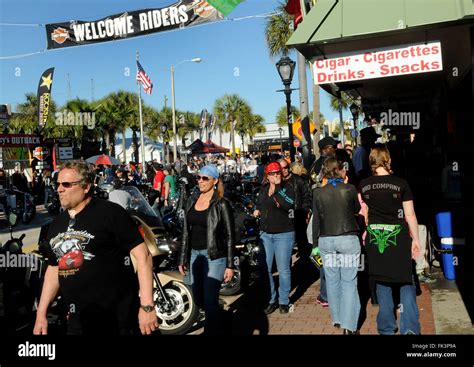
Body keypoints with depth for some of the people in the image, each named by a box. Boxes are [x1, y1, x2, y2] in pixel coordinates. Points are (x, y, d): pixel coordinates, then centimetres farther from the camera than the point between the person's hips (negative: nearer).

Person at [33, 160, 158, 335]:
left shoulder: (110, 213, -11)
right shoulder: (56, 224, 10)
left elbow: (142, 255, -16)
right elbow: (54, 268, 19)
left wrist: (147, 306, -20)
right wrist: (41, 313, 15)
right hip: (77, 320, 6)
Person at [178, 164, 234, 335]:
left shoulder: (221, 204, -8)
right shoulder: (192, 201, 8)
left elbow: (230, 235, -9)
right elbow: (186, 231, 11)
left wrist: (230, 265, -12)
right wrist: (182, 259, 10)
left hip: (214, 256, -6)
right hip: (194, 255, 6)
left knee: (209, 300, -7)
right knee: (198, 299, 15)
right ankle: (218, 325, 42)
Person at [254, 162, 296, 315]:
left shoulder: (287, 187, -7)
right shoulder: (263, 189, 10)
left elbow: (289, 204, -26)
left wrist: (277, 188, -24)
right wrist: (257, 210, 10)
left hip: (284, 234, -5)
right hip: (265, 234, 5)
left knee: (283, 270, 4)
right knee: (265, 269, 7)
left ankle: (284, 301, 20)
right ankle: (271, 300, 21)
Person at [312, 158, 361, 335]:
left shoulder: (318, 192, -1)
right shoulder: (350, 189, -7)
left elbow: (316, 219, 3)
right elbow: (357, 209, 11)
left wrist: (315, 242, 12)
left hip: (326, 240, 3)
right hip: (348, 239, -2)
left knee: (332, 280, 14)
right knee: (349, 282, 3)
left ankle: (337, 318, 27)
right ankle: (348, 325, 0)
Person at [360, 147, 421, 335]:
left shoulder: (363, 185, 0)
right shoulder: (401, 183, -7)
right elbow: (410, 215, -4)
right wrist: (416, 239, 5)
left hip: (374, 237, 2)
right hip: (398, 236, -2)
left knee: (382, 282, 13)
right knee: (405, 282, 8)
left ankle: (386, 328, 20)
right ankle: (410, 328, 1)